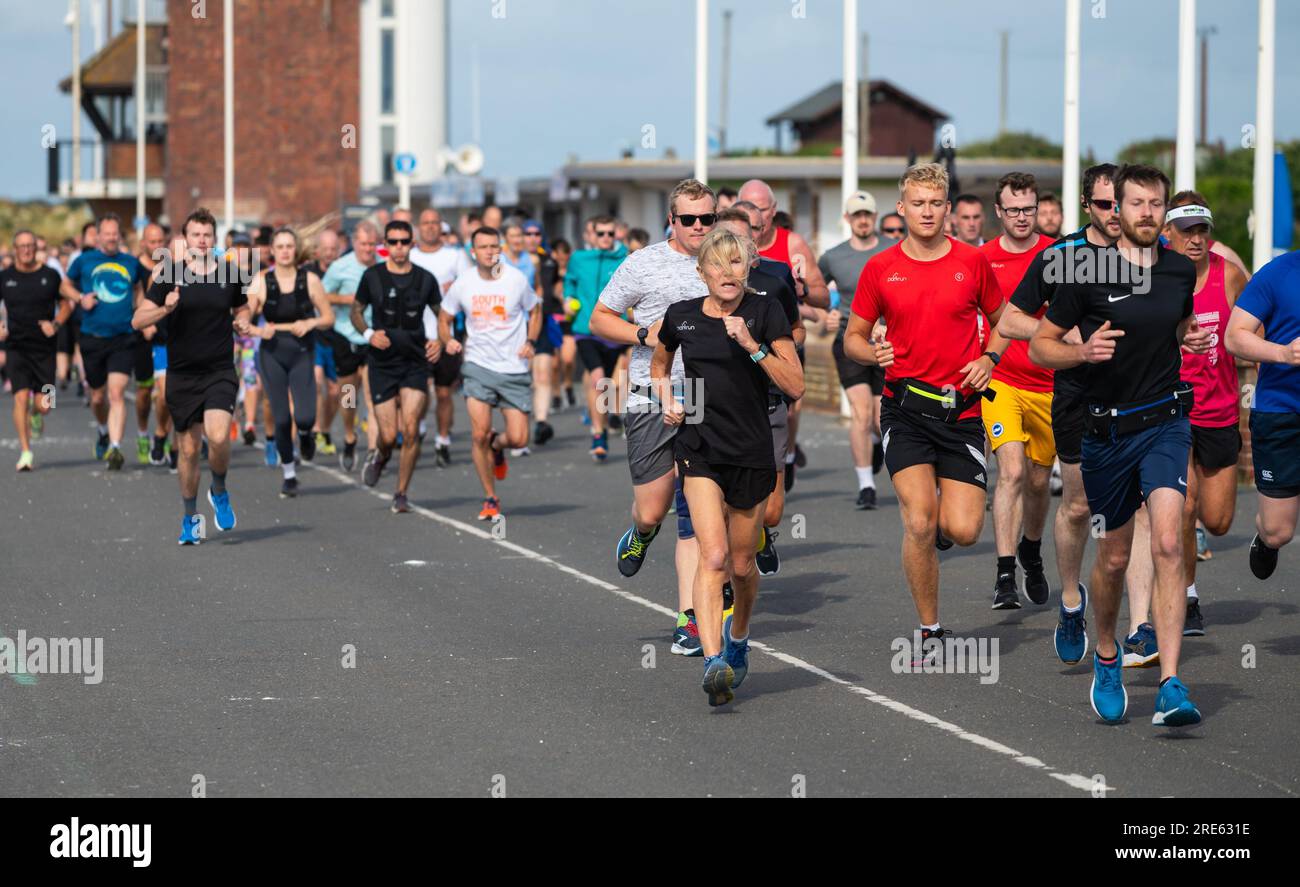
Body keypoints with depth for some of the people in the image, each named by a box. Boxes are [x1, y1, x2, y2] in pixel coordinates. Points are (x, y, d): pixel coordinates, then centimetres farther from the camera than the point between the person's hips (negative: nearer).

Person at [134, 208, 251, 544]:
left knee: (218, 437, -21)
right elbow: (137, 320, -3)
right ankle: (190, 519, 23)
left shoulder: (230, 274, 3)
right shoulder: (170, 275, -1)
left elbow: (241, 309, 22)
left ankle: (219, 491, 8)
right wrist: (165, 309, -21)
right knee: (189, 449, 6)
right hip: (181, 375, 0)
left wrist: (243, 324, 0)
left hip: (220, 372, 0)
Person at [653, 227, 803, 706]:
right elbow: (659, 364, 25)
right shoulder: (680, 316, 3)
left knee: (742, 564, 11)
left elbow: (795, 385, -10)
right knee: (713, 555, -19)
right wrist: (668, 401, 6)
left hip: (752, 451, 0)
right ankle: (713, 662, -27)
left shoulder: (765, 312, -4)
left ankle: (738, 637, 41)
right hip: (699, 448, 0)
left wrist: (753, 345, -20)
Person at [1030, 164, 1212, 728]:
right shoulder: (1088, 272, -7)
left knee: (1168, 543, -17)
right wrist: (1083, 352, -21)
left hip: (1165, 422, 1)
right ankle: (1106, 657, 39)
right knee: (1114, 557, 10)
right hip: (1107, 428, -1)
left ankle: (1171, 688, -22)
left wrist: (1192, 339, 1)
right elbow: (1039, 346, -2)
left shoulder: (1182, 270, 4)